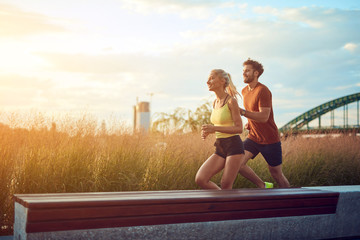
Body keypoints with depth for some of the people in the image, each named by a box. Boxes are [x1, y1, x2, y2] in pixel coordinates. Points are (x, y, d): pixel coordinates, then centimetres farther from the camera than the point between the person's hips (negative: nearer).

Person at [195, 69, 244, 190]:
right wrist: (208, 131, 4)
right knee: (200, 180, -6)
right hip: (220, 148, 7)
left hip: (234, 146, -7)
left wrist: (214, 128, -20)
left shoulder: (231, 101, -10)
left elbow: (239, 128, -13)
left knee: (225, 186, -8)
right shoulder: (215, 102, 13)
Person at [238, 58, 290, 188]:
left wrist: (242, 112, -32)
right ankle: (263, 186, 3)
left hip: (270, 140, -7)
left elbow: (264, 117, -24)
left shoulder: (262, 91, -17)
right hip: (253, 138, 7)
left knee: (276, 174, 4)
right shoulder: (244, 91, 9)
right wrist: (249, 122, 7)